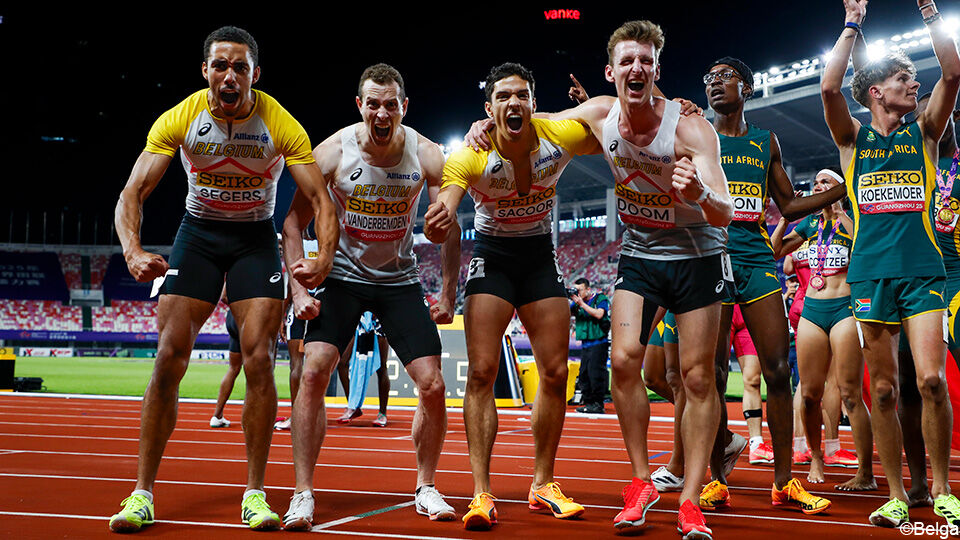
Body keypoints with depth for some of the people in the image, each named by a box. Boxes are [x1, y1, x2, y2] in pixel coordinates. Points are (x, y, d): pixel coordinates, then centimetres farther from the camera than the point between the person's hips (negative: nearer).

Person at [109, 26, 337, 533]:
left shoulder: (282, 125, -19)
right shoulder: (179, 120, -16)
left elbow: (318, 199, -17)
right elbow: (132, 192, -16)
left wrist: (323, 256, -36)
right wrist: (132, 249, -35)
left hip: (256, 239, 0)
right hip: (198, 233, 1)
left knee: (258, 360, -12)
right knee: (168, 358, -9)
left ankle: (255, 494, 0)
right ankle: (143, 494, -2)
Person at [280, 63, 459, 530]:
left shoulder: (426, 156, -13)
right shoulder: (333, 152, -15)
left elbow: (449, 226, -2)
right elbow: (294, 223, -8)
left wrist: (448, 294, -4)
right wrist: (299, 292, -15)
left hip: (400, 280, 1)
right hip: (343, 276, -1)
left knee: (433, 385, -6)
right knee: (313, 372, -18)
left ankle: (426, 489, 15)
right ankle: (302, 494, -9)